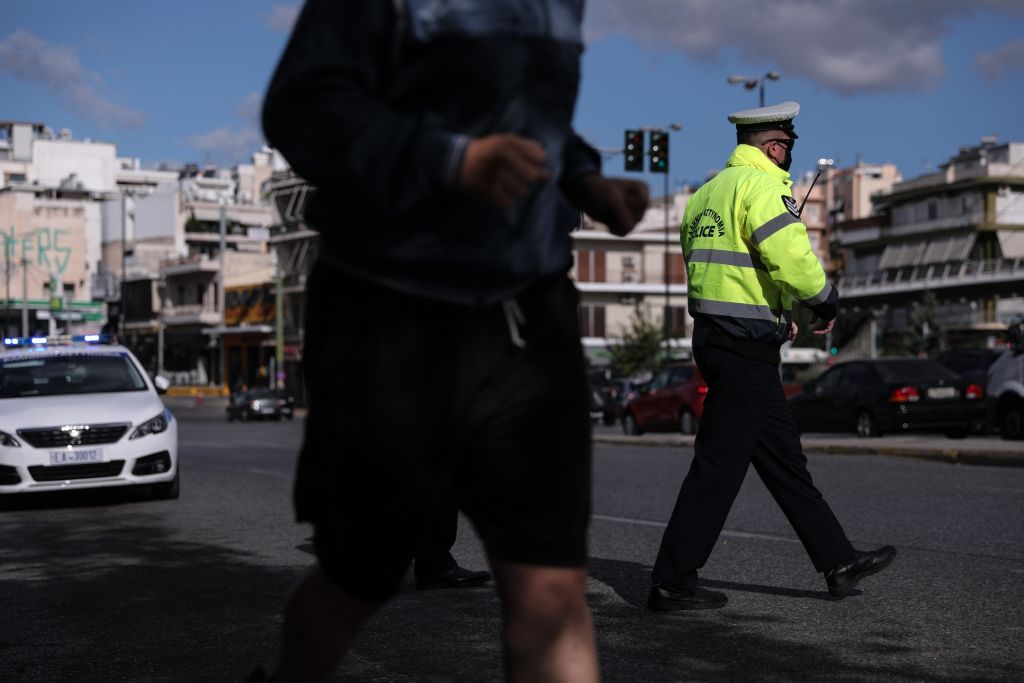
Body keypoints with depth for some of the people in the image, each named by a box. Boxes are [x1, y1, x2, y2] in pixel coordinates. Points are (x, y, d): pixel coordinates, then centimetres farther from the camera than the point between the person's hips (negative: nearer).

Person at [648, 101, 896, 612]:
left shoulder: (707, 192, 18)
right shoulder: (761, 186, -11)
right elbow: (793, 259, -22)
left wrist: (777, 316, 22)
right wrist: (827, 302, -3)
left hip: (713, 335, 10)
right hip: (746, 346, -10)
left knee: (784, 456, 13)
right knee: (719, 465, -5)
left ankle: (838, 561, 21)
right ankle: (671, 582, 0)